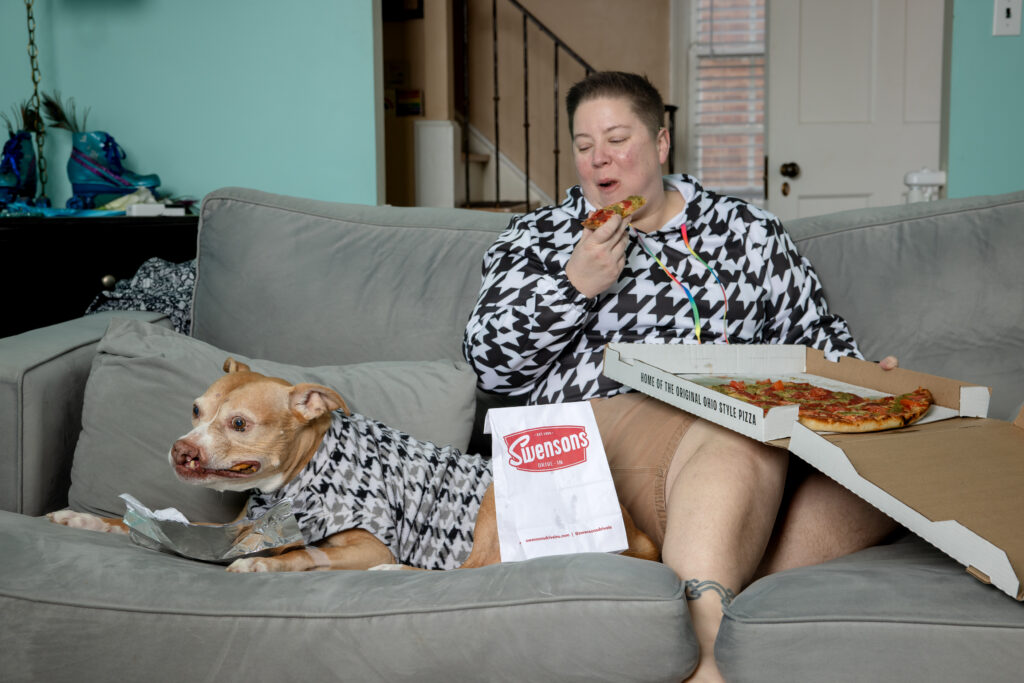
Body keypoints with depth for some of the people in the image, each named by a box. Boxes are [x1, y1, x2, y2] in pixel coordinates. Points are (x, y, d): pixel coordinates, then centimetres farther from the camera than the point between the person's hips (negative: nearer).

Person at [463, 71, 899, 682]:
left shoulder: (747, 231, 20)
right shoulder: (540, 237, 17)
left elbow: (820, 339, 21)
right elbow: (492, 365, 8)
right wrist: (576, 284, -4)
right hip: (612, 420, -3)